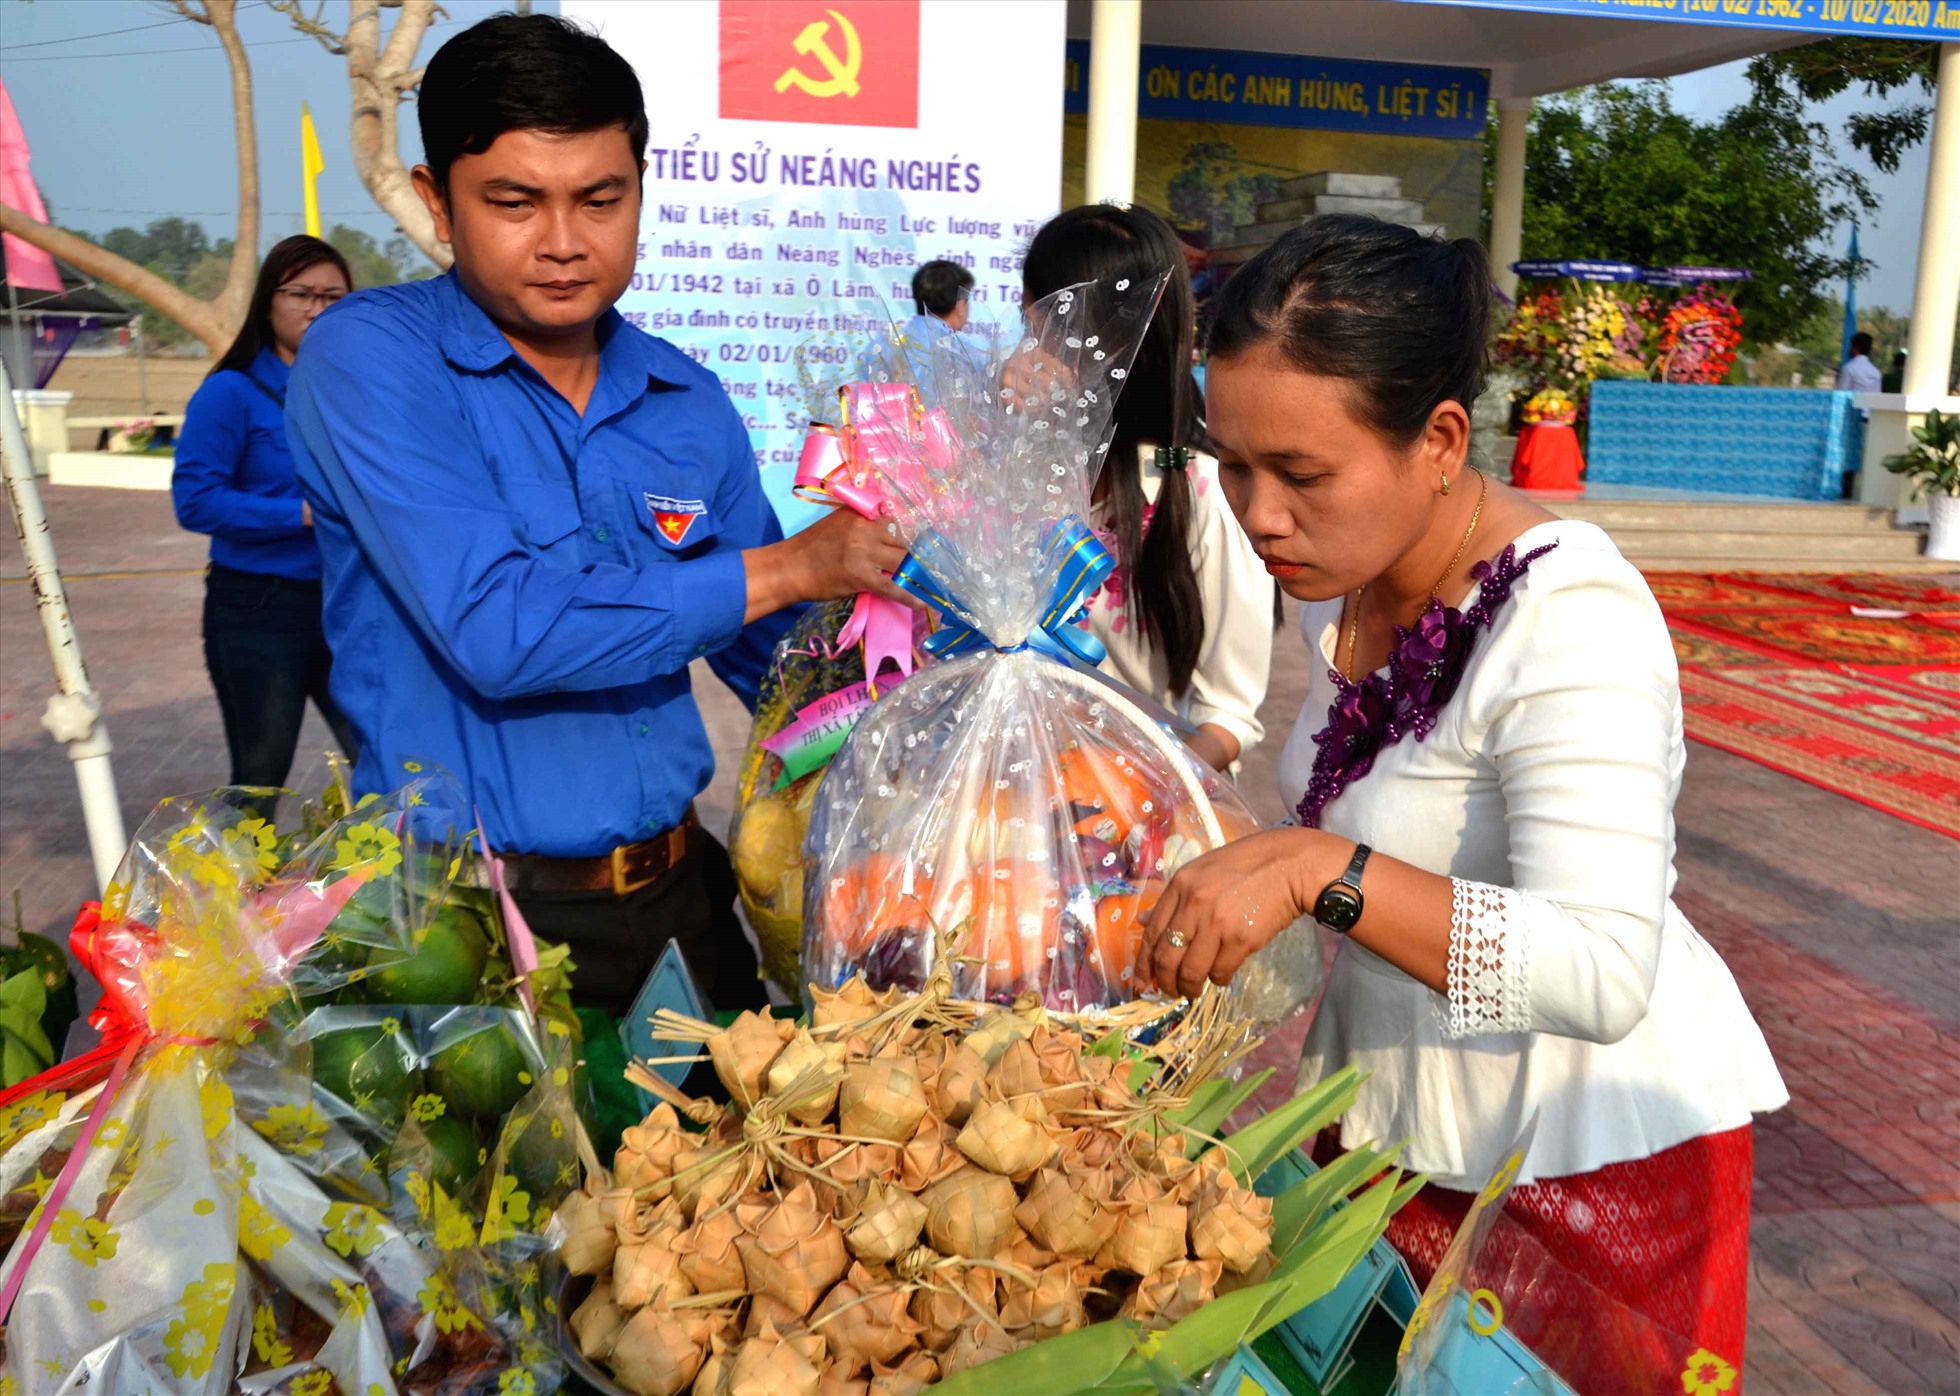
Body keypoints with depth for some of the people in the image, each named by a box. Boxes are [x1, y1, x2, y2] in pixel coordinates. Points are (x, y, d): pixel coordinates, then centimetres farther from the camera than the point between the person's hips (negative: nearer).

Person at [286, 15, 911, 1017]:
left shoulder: (688, 401, 4)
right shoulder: (369, 356, -11)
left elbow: (775, 654, 11)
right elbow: (494, 630, -25)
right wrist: (790, 568, -17)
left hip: (674, 888, 5)